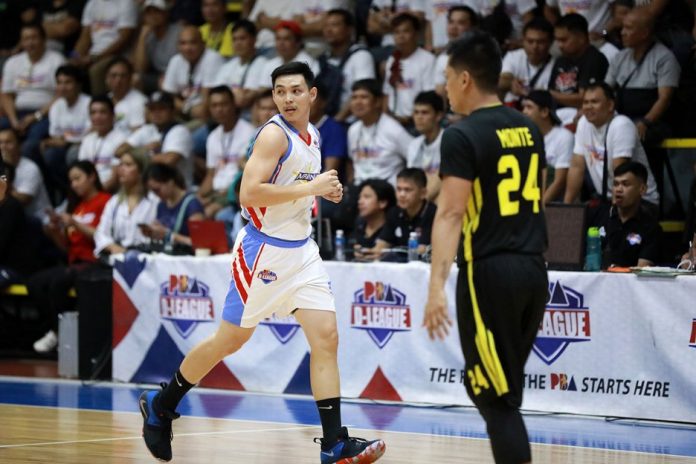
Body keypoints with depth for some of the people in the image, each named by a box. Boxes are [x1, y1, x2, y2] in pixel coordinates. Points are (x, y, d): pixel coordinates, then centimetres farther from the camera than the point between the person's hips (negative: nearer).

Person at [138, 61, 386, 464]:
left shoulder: (312, 136, 11)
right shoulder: (275, 134, -15)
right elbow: (249, 192, -26)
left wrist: (325, 191, 8)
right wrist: (310, 188, -23)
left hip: (301, 249, 7)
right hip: (265, 248, -7)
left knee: (326, 338, -5)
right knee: (230, 340, 4)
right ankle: (160, 405, 24)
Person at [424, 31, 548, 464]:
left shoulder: (463, 135, -11)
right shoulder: (529, 129, 12)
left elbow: (451, 214, -17)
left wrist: (437, 287, -21)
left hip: (489, 271, -8)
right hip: (533, 269, 8)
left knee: (497, 397, -3)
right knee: (500, 388, 19)